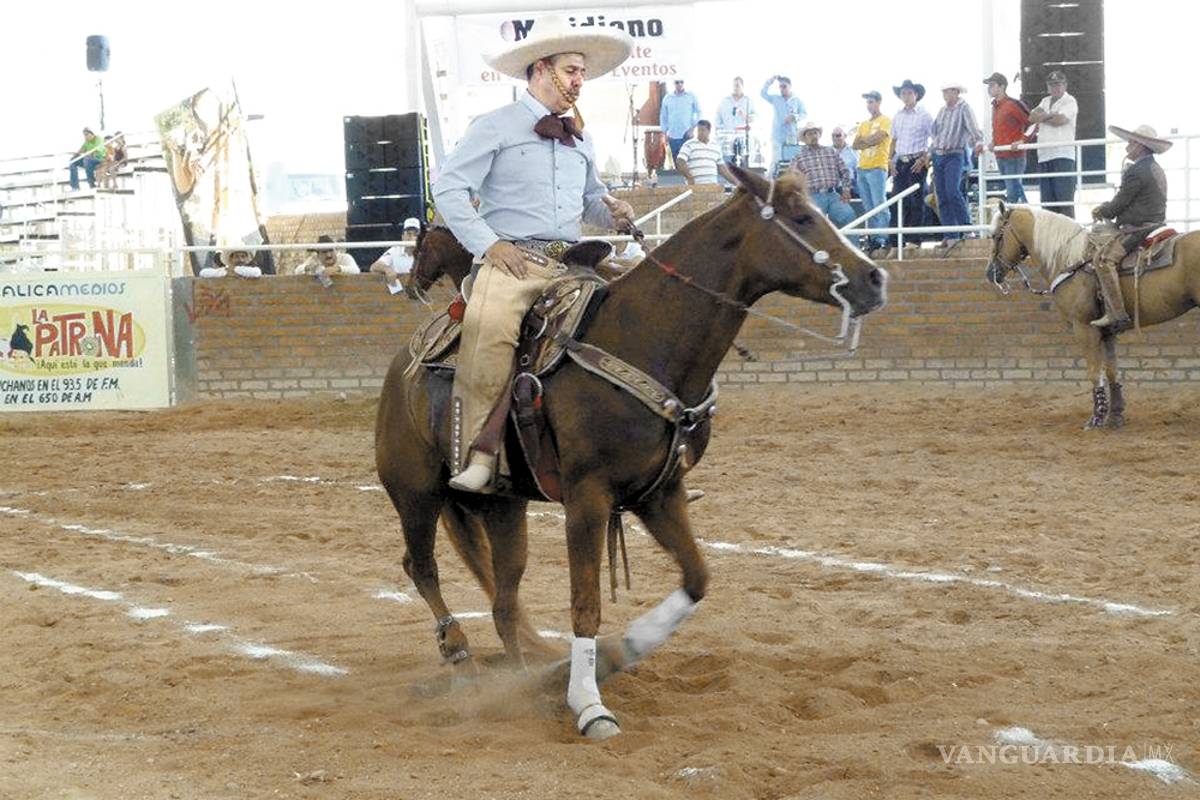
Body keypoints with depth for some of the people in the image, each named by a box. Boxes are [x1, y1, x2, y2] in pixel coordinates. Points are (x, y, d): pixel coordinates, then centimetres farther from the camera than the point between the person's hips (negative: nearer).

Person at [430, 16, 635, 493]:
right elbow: (448, 187, -2)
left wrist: (613, 213, 9)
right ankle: (478, 454, -31)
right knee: (490, 329, -33)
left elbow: (590, 200, 34)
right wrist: (488, 244, -10)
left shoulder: (581, 140, 24)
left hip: (570, 264, 7)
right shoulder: (495, 126, 4)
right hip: (511, 259, -7)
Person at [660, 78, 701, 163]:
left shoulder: (691, 96, 3)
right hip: (673, 136, 2)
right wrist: (664, 133, 8)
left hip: (687, 135, -2)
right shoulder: (667, 98, 10)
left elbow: (699, 113, 5)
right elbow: (663, 117, 15)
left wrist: (693, 128, -5)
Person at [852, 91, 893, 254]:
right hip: (862, 167, 7)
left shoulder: (884, 121, 2)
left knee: (879, 205, -11)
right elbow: (855, 145, 12)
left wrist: (863, 140, 4)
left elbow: (877, 138, -12)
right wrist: (870, 141, -5)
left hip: (877, 168, -7)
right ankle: (871, 237, 8)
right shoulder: (863, 124, 21)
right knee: (868, 207, 6)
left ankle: (882, 238, -14)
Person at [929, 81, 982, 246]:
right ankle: (950, 235, 5)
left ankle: (966, 228, -11)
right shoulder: (942, 110, 16)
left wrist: (978, 142, -29)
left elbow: (973, 129, -14)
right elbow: (933, 131, 22)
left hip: (954, 156, -7)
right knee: (942, 198, 3)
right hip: (938, 156, 7)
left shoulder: (964, 109, -4)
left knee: (953, 192, -21)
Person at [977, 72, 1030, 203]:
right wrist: (990, 144, 13)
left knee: (1012, 192, -13)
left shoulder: (1013, 104, -10)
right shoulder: (995, 106, 16)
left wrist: (1021, 141, -18)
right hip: (1000, 157, 9)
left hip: (1014, 156, -9)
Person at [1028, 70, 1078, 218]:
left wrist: (1041, 118, 3)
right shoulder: (1045, 101, 23)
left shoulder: (1069, 102, 1)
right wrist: (1050, 116, -7)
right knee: (1047, 201, 5)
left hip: (1063, 156, -7)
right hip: (1044, 156, 7)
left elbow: (1059, 120, -13)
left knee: (1065, 199, -12)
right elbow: (1032, 117, 9)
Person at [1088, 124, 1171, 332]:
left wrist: (1102, 212, 7)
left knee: (1103, 259, -20)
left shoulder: (1135, 172, -14)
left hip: (1137, 229, -11)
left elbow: (1120, 204, -12)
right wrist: (1107, 207, 20)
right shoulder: (1157, 170, 19)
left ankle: (1118, 315, -29)